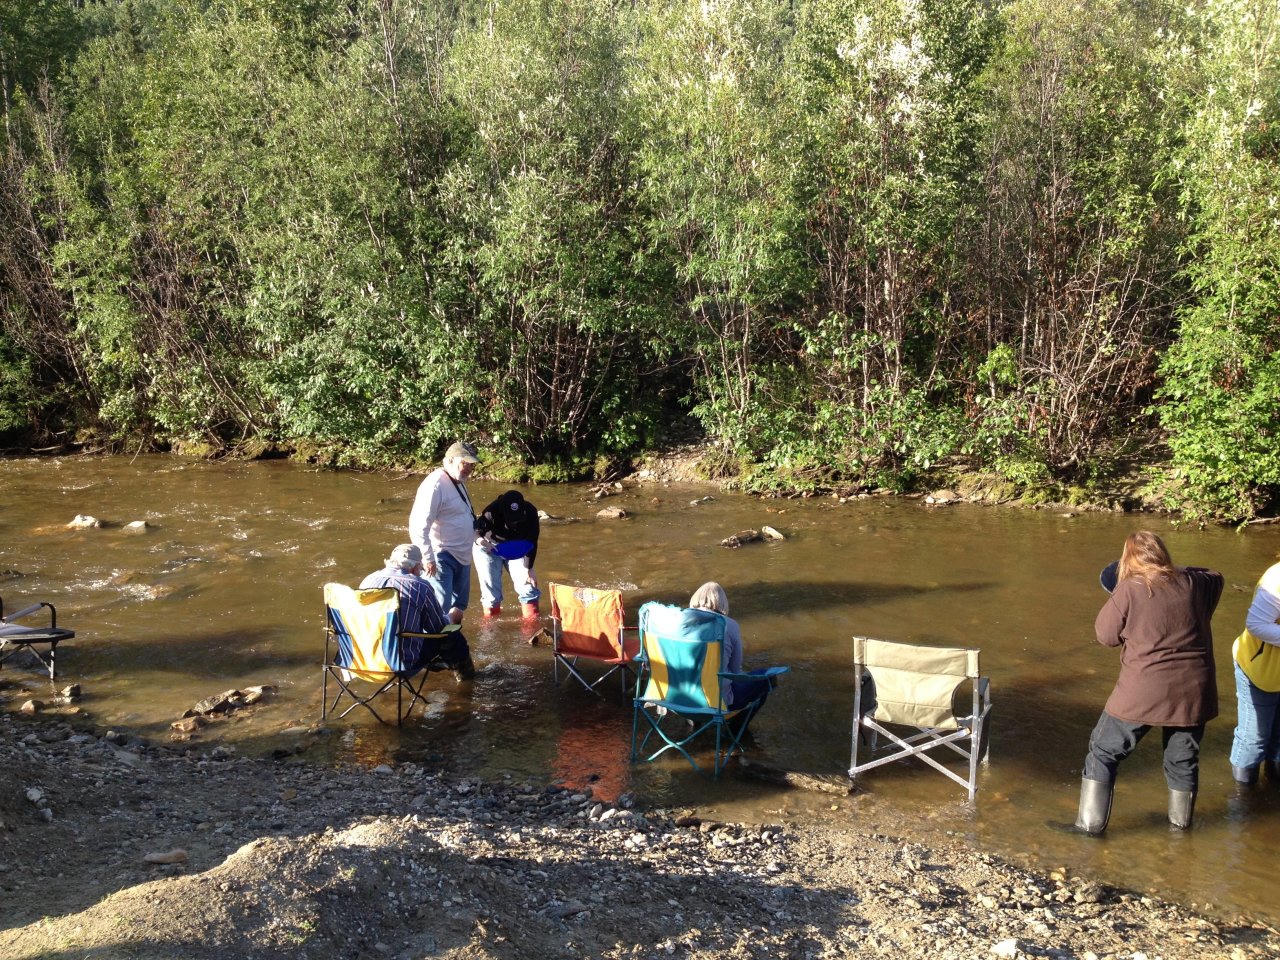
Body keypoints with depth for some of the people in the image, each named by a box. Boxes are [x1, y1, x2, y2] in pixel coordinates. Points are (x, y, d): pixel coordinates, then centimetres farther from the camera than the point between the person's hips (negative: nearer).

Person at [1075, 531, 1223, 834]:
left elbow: (1106, 635, -1)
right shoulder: (1192, 583, 2)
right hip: (1192, 694, 4)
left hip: (1142, 695, -4)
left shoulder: (1129, 589, -12)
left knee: (1103, 754, 10)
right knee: (1183, 760, 22)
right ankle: (1181, 822, 37)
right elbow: (1215, 578, 26)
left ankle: (1090, 824, 10)